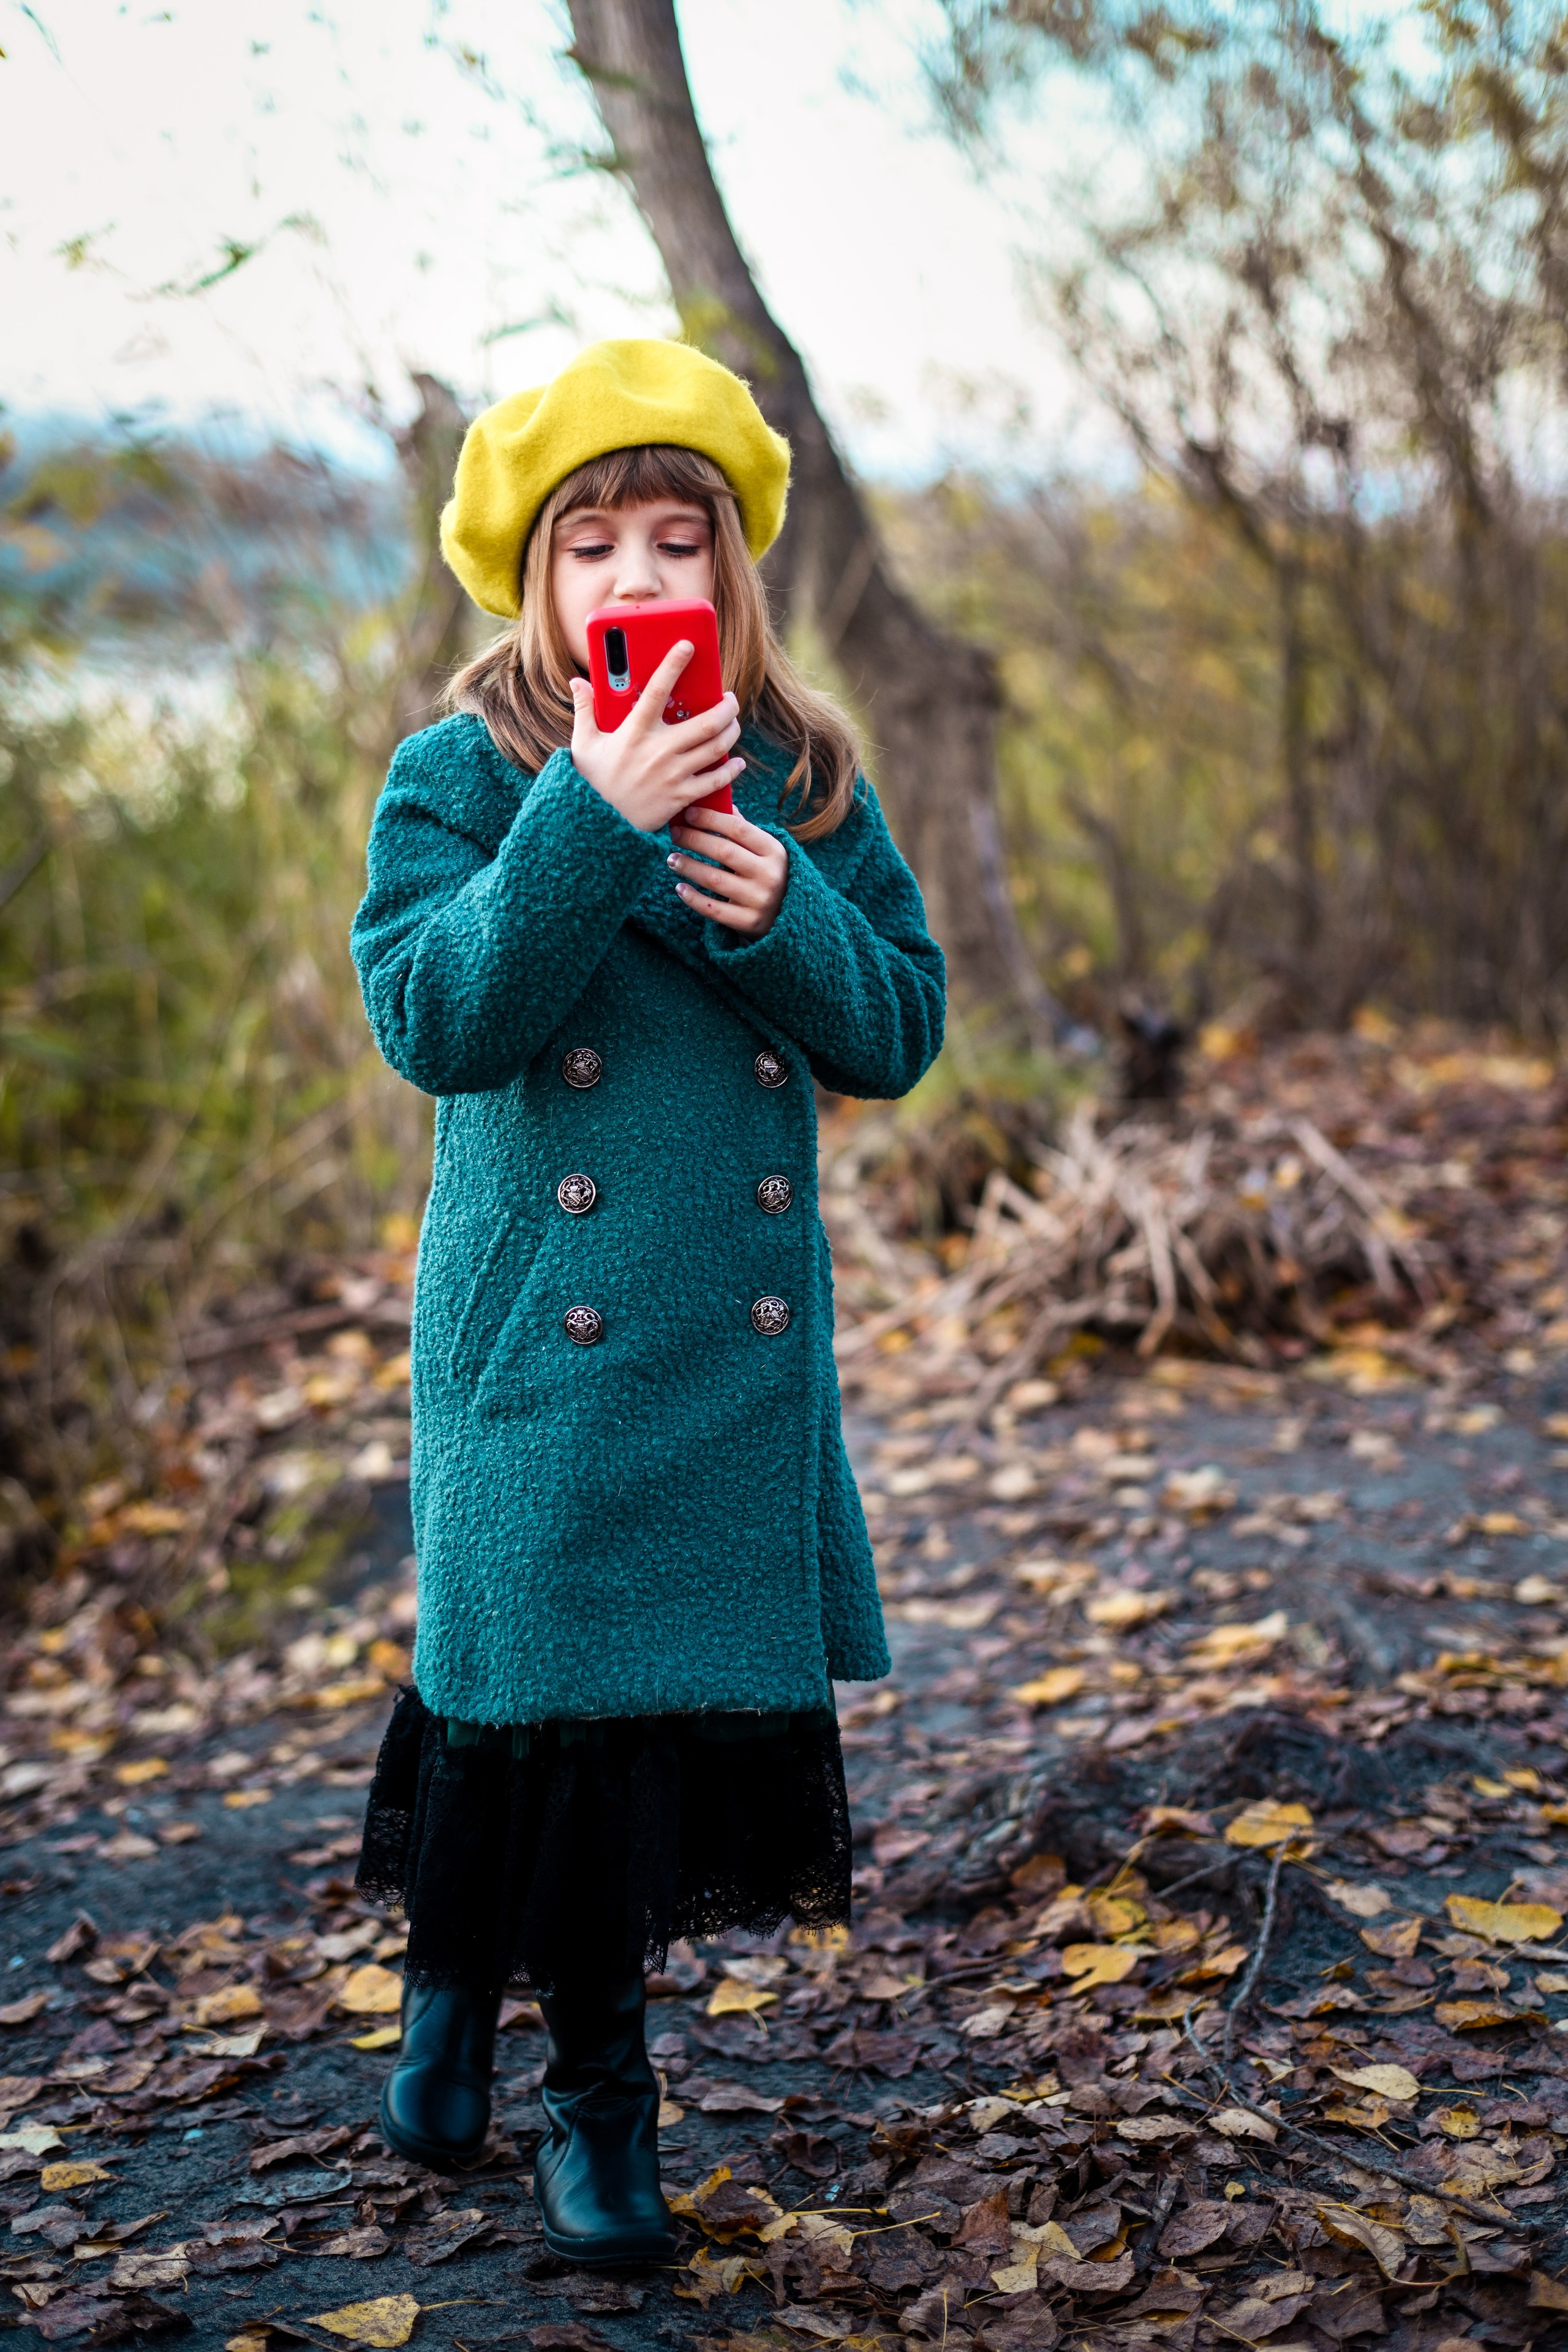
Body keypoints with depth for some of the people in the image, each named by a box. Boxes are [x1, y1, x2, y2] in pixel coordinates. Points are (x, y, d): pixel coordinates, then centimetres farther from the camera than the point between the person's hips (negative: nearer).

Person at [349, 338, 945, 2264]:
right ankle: (458, 1962, 30)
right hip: (540, 1329, -3)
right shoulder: (468, 772, -3)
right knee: (540, 1665, 0)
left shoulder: (802, 778, 6)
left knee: (694, 1680, 7)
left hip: (746, 1335, 3)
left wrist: (786, 915, -14)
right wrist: (590, 821, -24)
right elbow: (432, 1020, -16)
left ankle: (584, 2063, 27)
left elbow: (901, 1027, 5)